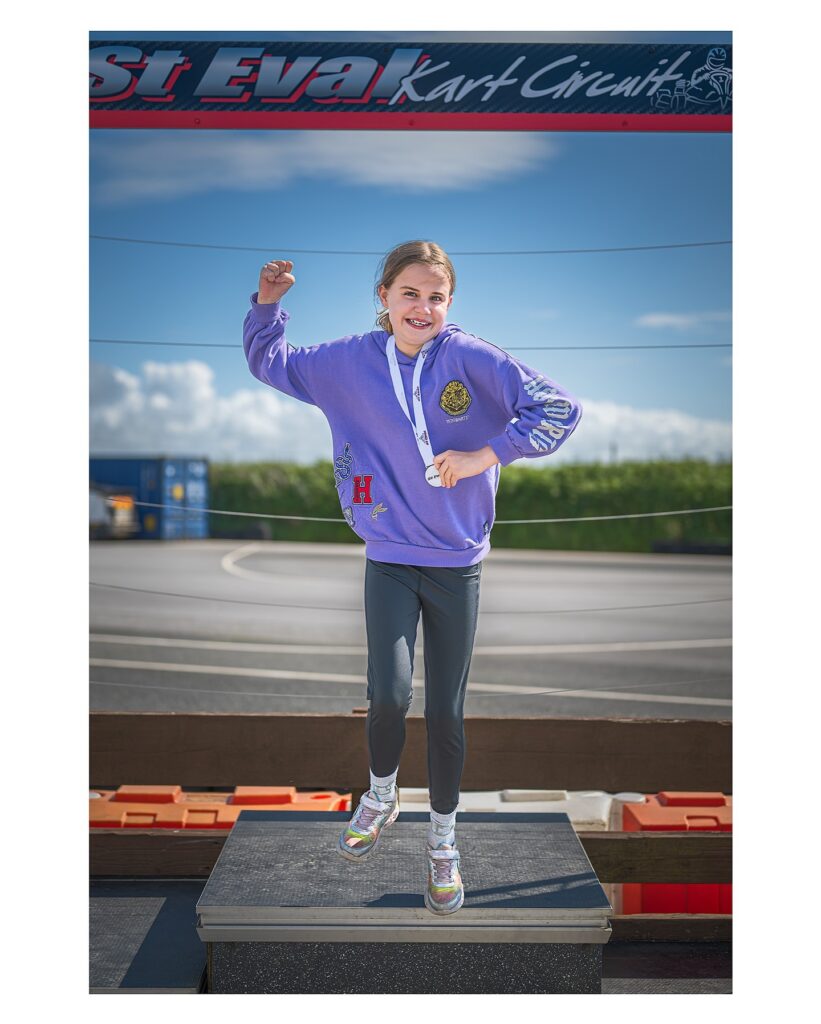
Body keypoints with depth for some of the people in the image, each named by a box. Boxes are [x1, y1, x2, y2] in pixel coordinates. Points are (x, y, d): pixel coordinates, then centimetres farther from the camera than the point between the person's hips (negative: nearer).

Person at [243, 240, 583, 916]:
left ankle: (443, 840, 28)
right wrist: (267, 303, -3)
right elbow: (269, 364, 15)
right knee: (389, 694, -15)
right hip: (389, 560, 1)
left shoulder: (473, 360, -9)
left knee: (446, 713, 6)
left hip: (458, 565, -1)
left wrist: (487, 455, -19)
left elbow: (561, 409, -11)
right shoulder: (350, 362, 0)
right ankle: (382, 795, 19)